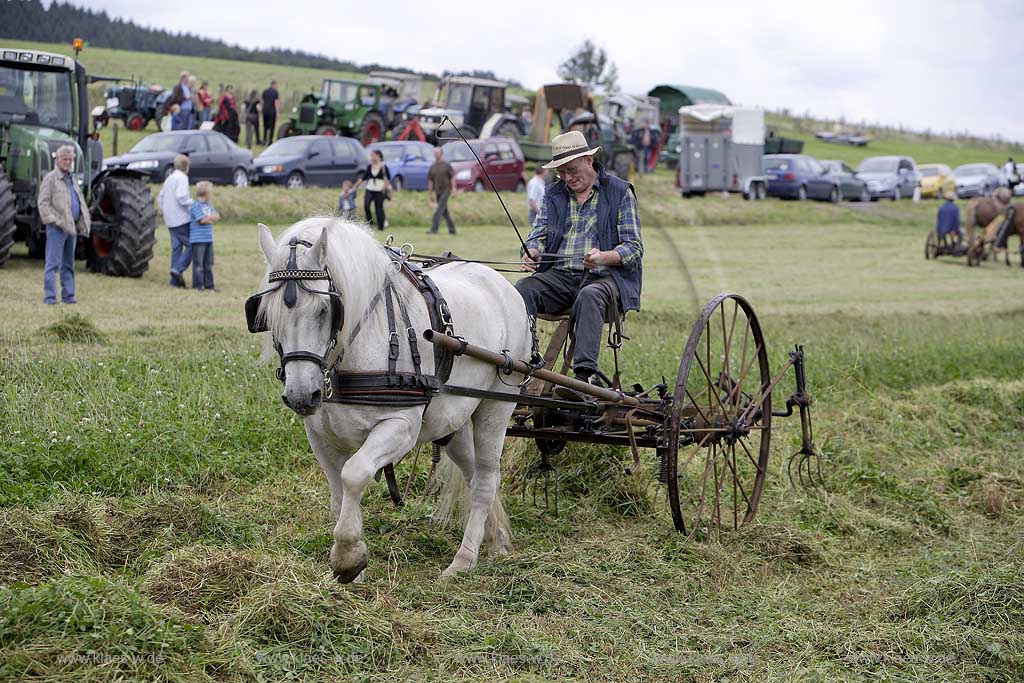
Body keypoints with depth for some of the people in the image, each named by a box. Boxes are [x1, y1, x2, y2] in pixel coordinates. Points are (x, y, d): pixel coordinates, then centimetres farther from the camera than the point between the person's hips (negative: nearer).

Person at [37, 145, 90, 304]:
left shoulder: (71, 179, 19)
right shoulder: (50, 178, -5)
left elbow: (80, 201, 25)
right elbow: (43, 202, -11)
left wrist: (82, 223, 14)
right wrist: (53, 220, -18)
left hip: (72, 226, 8)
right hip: (57, 227, -8)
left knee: (68, 264, 12)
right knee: (53, 263, -8)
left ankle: (68, 295, 17)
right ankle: (50, 296, -8)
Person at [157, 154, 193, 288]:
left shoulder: (169, 178, 18)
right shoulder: (181, 178, -10)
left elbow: (160, 198, 23)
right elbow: (181, 197, -22)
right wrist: (193, 204, -10)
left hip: (171, 221, 9)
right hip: (182, 219, -9)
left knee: (176, 247, 8)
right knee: (191, 245, -4)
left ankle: (175, 280, 6)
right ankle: (178, 269, -17)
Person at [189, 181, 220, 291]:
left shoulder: (208, 205, 15)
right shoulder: (196, 205, -11)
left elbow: (217, 216, 8)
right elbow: (202, 220, -17)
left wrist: (207, 218, -9)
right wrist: (211, 218, 0)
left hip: (208, 238, 8)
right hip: (198, 239, -8)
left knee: (209, 263, 11)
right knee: (198, 263, -4)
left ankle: (209, 284, 16)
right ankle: (198, 284, 1)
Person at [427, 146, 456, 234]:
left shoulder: (447, 165, -3)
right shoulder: (432, 167, 9)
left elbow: (453, 177, -5)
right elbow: (430, 180, 10)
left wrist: (453, 190, -13)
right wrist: (431, 194, 8)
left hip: (446, 191, -5)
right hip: (437, 192, 5)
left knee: (439, 210, -15)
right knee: (445, 212, 9)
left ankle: (434, 229, -19)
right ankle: (452, 229, 19)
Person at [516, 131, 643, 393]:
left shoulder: (620, 193, 5)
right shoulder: (553, 194, 19)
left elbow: (634, 248, -1)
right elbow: (539, 234, 13)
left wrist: (604, 257, -22)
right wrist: (531, 253, -13)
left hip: (605, 276, -4)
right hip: (559, 275, 4)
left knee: (589, 296, -39)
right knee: (522, 289, -27)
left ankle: (586, 374, -50)